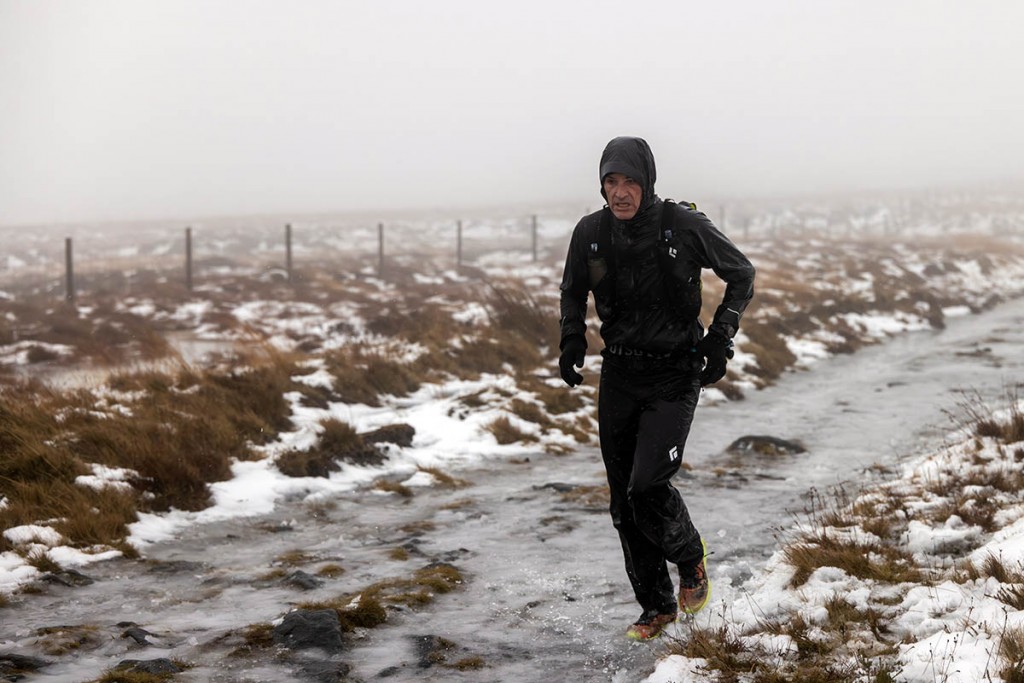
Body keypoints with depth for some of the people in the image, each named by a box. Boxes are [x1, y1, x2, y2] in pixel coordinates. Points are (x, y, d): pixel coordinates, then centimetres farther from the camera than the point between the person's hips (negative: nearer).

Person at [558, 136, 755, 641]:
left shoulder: (684, 227, -14)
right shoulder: (590, 233, -4)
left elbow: (742, 274, 0)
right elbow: (573, 292, 16)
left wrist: (720, 338, -9)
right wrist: (572, 339, 1)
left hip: (674, 376, -4)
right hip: (618, 377, 4)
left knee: (648, 486, -18)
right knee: (625, 504, 5)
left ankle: (691, 559, 14)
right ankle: (657, 607, 22)